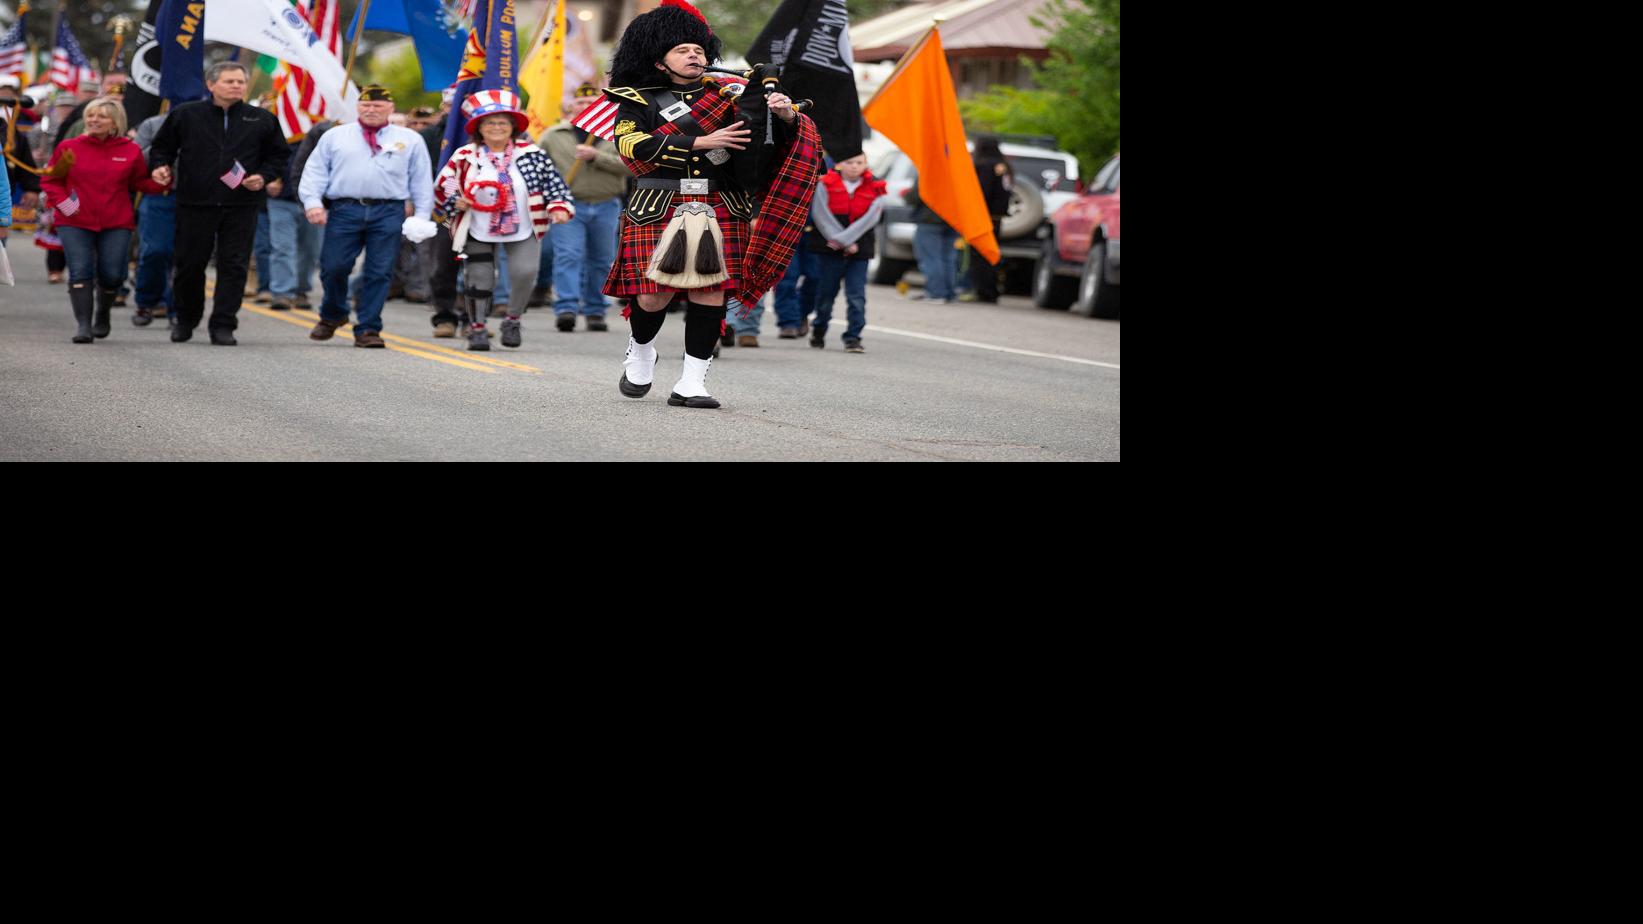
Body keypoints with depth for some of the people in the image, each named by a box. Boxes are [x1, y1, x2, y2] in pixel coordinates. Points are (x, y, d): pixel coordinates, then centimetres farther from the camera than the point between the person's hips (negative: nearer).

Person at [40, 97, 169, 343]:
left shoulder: (130, 151, 3)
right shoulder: (69, 148, 2)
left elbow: (141, 182, 8)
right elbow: (50, 180, 8)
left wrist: (161, 182, -11)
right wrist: (62, 202, -8)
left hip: (117, 225, 1)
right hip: (75, 224, -1)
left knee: (112, 275, -1)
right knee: (80, 272, -13)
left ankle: (102, 313, 28)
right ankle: (83, 324, -11)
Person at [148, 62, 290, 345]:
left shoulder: (262, 120, 7)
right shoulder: (185, 115, 5)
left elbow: (279, 155, 13)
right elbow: (162, 147, 15)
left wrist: (265, 176, -4)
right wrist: (161, 166, -5)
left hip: (242, 206, 0)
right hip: (194, 203, 0)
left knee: (234, 266, -3)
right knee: (190, 264, 7)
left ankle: (223, 325, 1)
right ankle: (185, 319, 26)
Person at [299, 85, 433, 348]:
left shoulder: (410, 140, 14)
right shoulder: (335, 137, 14)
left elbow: (422, 180, 13)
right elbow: (315, 171, 10)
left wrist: (421, 216, 4)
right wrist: (313, 202, -4)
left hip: (388, 213, 0)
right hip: (344, 210, 0)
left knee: (379, 272, -4)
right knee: (333, 267, -5)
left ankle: (368, 329, 3)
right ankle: (332, 315, 21)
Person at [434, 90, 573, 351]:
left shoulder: (530, 154, 1)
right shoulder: (465, 157, -2)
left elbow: (552, 182, 3)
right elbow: (442, 186, 5)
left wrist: (559, 207, -12)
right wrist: (455, 201, -14)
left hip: (523, 231, 0)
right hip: (479, 232, 0)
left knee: (524, 273, -15)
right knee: (480, 279, 1)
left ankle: (513, 320, 8)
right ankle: (477, 327, 18)